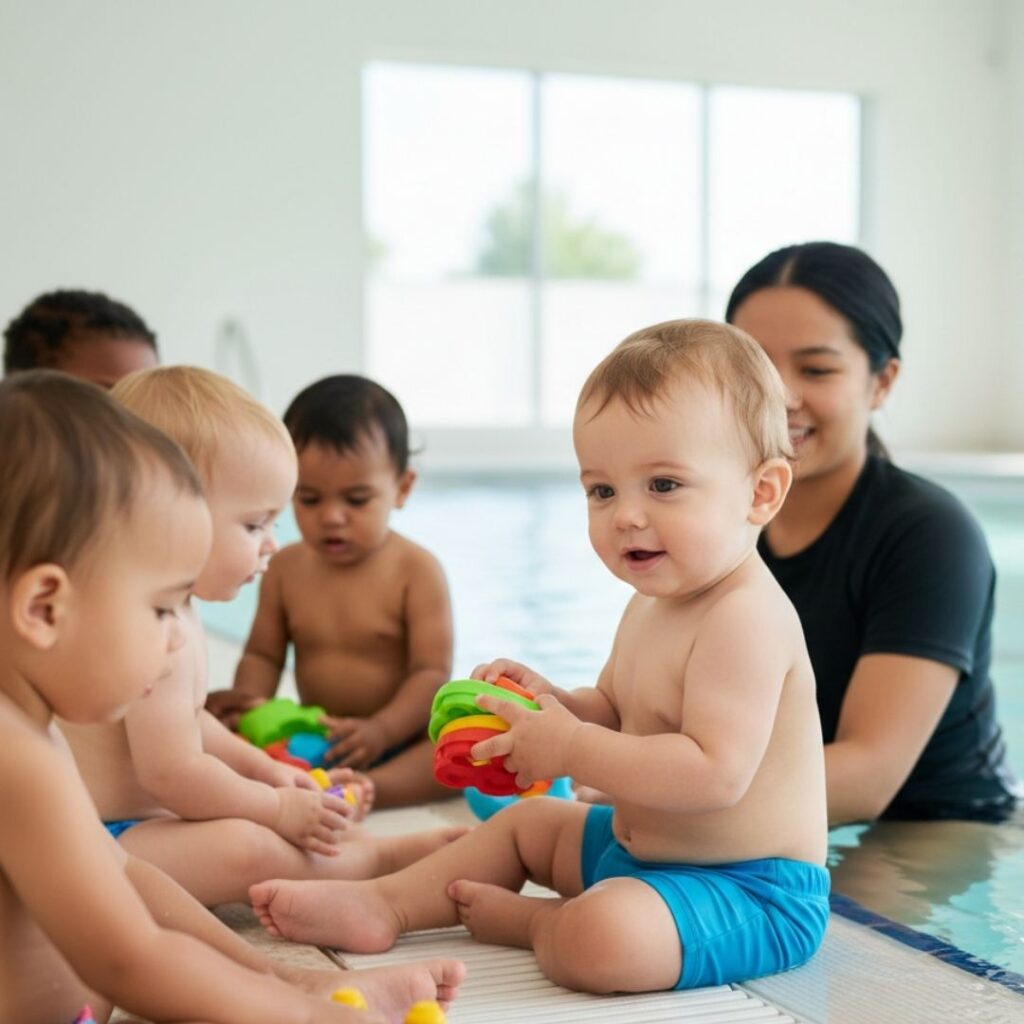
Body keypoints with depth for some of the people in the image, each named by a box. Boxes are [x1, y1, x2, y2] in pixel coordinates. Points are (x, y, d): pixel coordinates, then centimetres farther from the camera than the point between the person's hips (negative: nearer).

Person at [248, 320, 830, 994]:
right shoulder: (651, 605, 8)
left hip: (750, 891, -10)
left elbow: (716, 772, -34)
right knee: (524, 822, 25)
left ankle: (525, 920, -5)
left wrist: (570, 748, -28)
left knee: (599, 937, -35)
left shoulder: (745, 619, -26)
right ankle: (380, 905, 20)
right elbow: (616, 712, 18)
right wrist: (554, 705, -4)